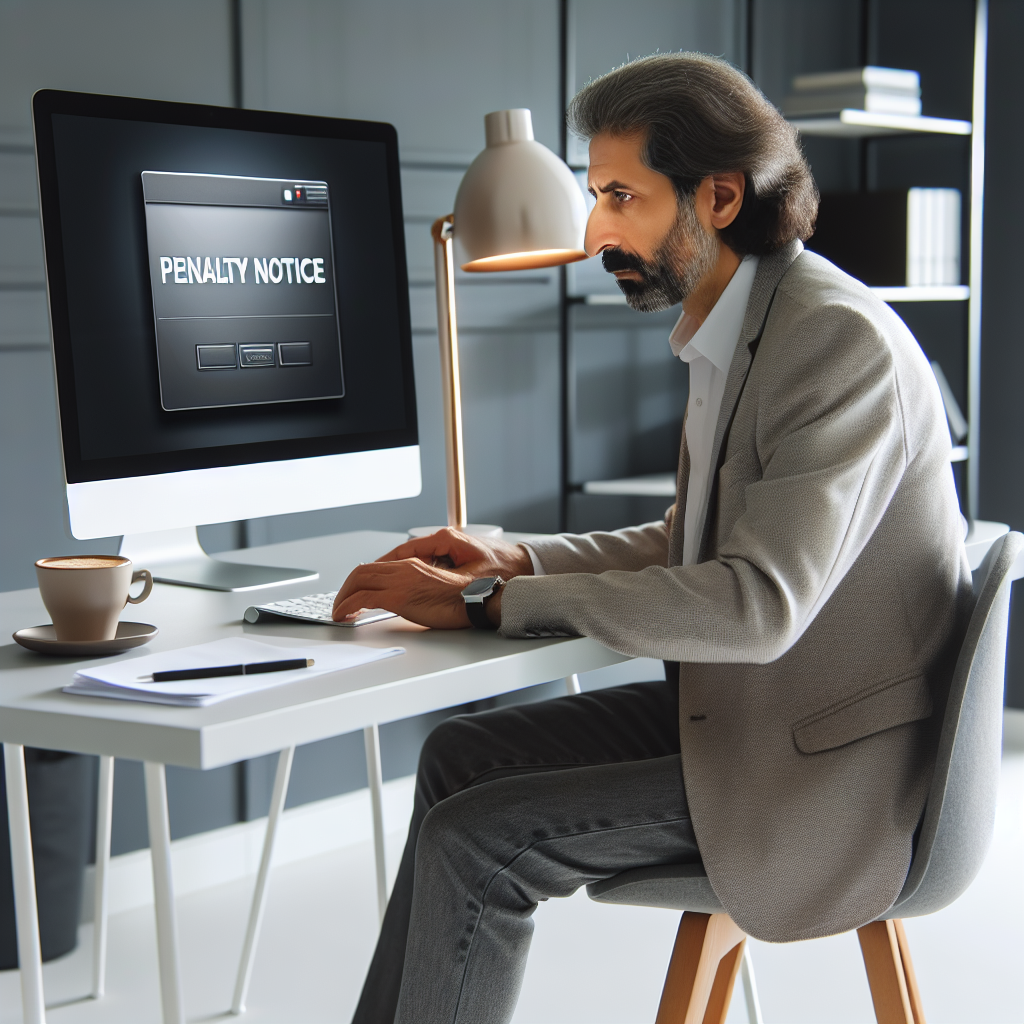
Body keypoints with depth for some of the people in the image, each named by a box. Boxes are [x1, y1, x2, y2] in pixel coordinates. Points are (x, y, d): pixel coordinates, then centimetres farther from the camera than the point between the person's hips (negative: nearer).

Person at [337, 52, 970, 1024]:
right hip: (733, 705, 9)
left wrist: (490, 605, -25)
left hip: (822, 763, -9)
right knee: (460, 755, 2)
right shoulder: (731, 331, 8)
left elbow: (759, 604, -30)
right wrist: (519, 560, 2)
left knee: (476, 840, -14)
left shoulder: (842, 339, -23)